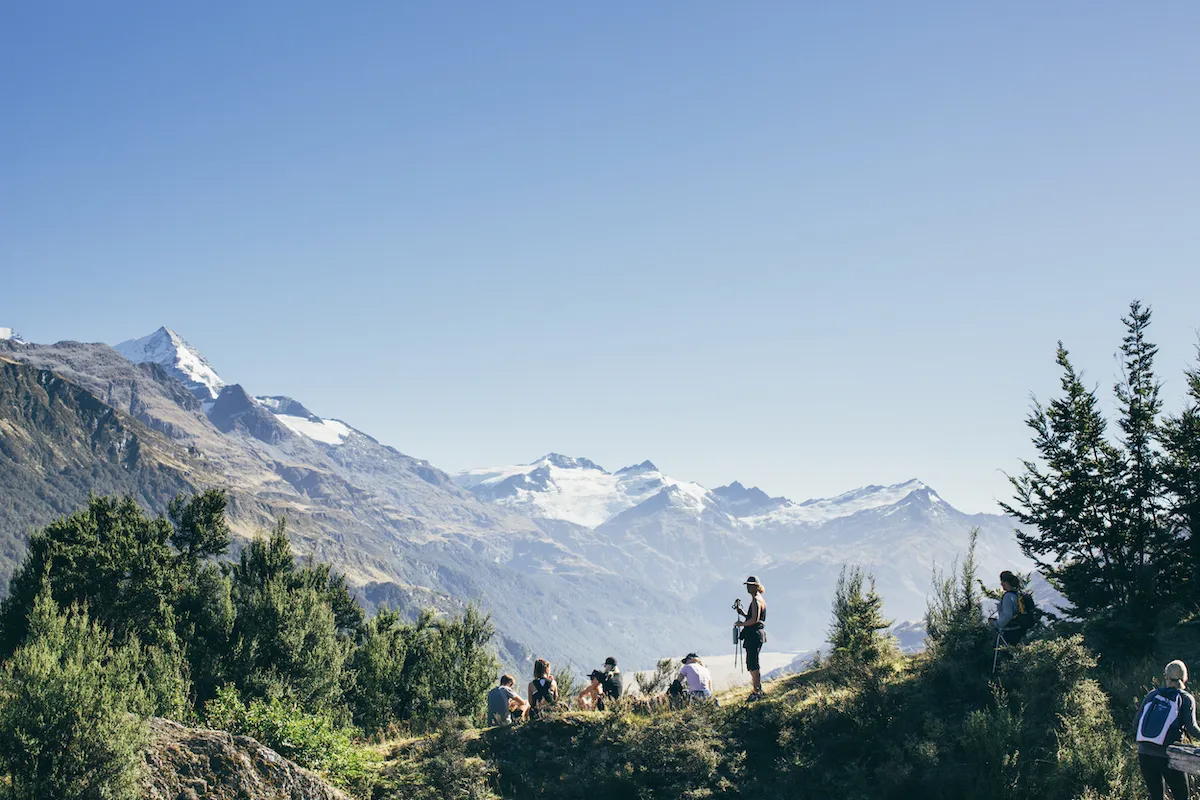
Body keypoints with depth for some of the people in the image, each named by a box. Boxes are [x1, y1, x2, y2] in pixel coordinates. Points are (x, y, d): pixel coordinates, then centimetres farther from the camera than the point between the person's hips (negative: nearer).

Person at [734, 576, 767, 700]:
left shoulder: (756, 600, -13)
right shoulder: (757, 599, 19)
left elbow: (755, 619, -22)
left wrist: (742, 624, -10)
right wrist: (742, 612, 13)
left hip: (754, 635, -11)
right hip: (755, 635, 11)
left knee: (753, 665, -10)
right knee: (752, 664, 16)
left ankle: (757, 692, -11)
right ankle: (757, 690, 21)